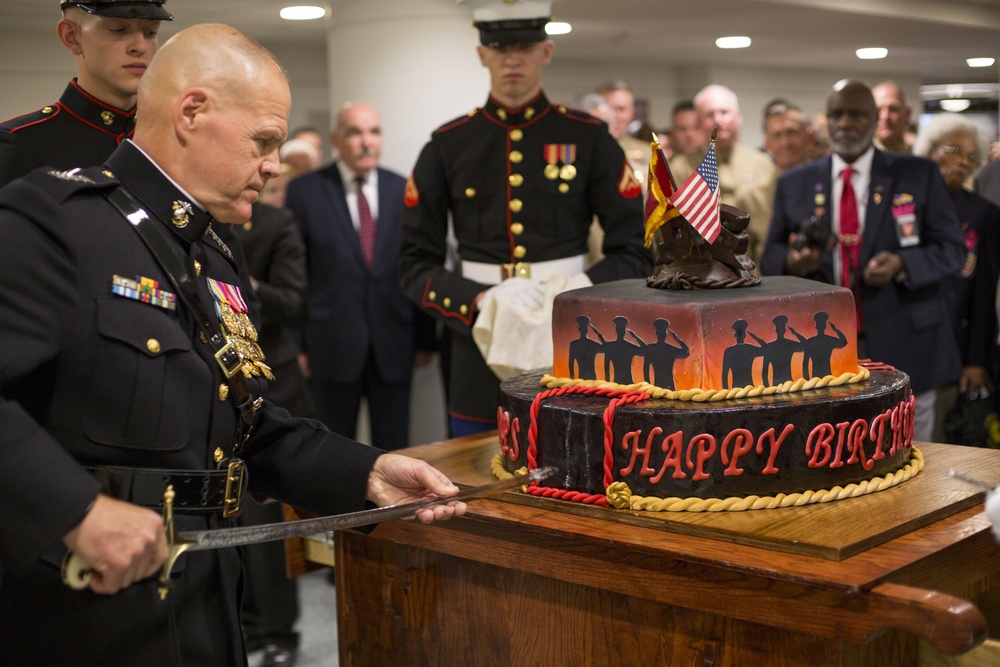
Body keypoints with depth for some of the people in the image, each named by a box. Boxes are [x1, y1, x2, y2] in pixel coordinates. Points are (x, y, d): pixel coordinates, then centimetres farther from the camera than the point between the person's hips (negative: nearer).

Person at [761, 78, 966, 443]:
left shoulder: (919, 175, 4)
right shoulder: (794, 184, 9)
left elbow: (951, 249, 2)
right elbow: (771, 257, 10)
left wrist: (903, 264, -17)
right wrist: (792, 262, -14)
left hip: (903, 347, -1)